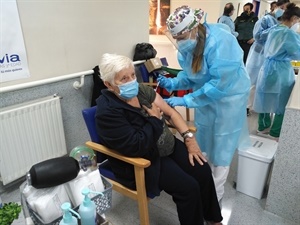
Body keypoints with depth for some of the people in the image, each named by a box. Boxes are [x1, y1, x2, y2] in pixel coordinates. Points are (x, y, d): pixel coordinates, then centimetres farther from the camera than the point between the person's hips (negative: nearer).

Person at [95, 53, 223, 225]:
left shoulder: (141, 90, -3)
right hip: (142, 161, -6)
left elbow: (170, 112, 1)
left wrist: (189, 137, -7)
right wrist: (154, 119, -17)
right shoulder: (108, 112, -23)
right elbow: (137, 147, -30)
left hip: (168, 145, 7)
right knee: (188, 187, -16)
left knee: (203, 170, -2)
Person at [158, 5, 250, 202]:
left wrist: (185, 100, -34)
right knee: (204, 140, 15)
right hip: (206, 94, 7)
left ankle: (216, 193, 24)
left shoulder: (220, 42, -31)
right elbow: (190, 75, 2)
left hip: (229, 95, -6)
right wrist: (172, 83, -18)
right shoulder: (186, 46, -8)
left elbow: (220, 84, -34)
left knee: (221, 145, 4)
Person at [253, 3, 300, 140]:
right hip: (281, 71, -8)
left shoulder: (273, 30, 9)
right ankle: (275, 133, 18)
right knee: (281, 103, 7)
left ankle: (263, 126, 31)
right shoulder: (289, 33, -16)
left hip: (267, 68, 8)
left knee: (267, 99, 17)